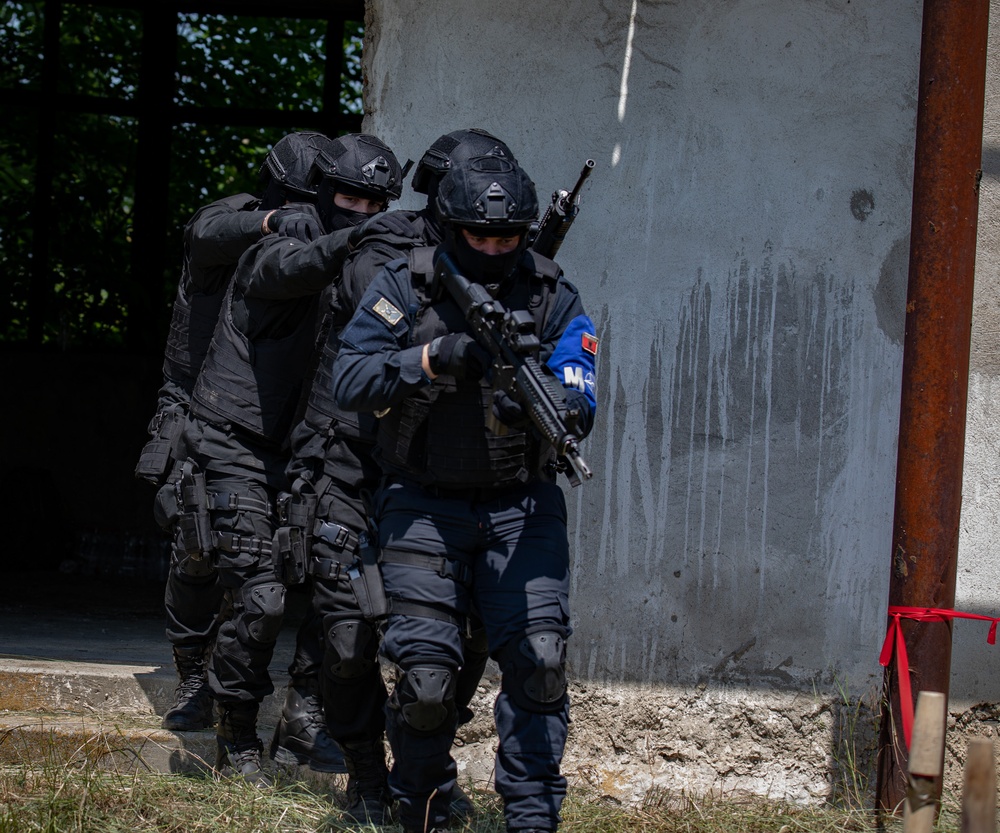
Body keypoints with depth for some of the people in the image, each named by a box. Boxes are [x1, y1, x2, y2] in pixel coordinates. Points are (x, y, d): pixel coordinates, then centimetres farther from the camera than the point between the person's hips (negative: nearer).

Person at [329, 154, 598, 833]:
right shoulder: (407, 286, -5)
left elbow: (580, 406, -8)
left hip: (521, 505, 1)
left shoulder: (553, 297, -2)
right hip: (424, 504, -1)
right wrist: (434, 357, -25)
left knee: (539, 659, -15)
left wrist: (538, 403, -31)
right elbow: (349, 379, -12)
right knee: (426, 675, -8)